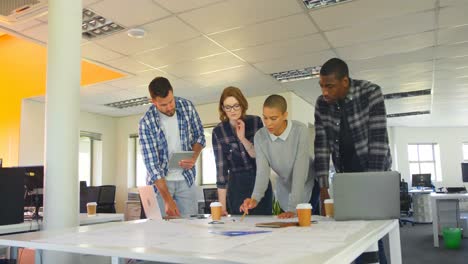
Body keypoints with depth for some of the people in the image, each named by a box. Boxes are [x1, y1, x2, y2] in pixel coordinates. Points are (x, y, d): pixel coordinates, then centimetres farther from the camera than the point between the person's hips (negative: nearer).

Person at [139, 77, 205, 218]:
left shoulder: (187, 106, -8)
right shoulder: (146, 122, -17)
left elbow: (199, 136, 6)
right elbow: (152, 163, -19)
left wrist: (194, 157, -14)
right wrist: (167, 199, -25)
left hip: (186, 179, 3)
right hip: (160, 181, -2)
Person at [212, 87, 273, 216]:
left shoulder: (255, 122, -5)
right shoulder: (218, 131, -8)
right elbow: (221, 167, -8)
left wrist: (242, 138, -20)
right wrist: (222, 205, -11)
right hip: (237, 186, -1)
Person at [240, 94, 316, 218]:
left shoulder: (300, 130, -26)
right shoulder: (259, 136, -16)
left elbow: (300, 170, -29)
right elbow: (262, 171, -20)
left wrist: (292, 208, -32)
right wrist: (255, 198, -37)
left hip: (308, 185, -3)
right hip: (285, 190, 3)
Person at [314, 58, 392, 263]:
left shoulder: (371, 93, -20)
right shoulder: (321, 105, -8)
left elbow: (379, 140, -24)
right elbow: (321, 146, -8)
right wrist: (323, 189, -13)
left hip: (374, 171, -3)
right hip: (345, 173, 4)